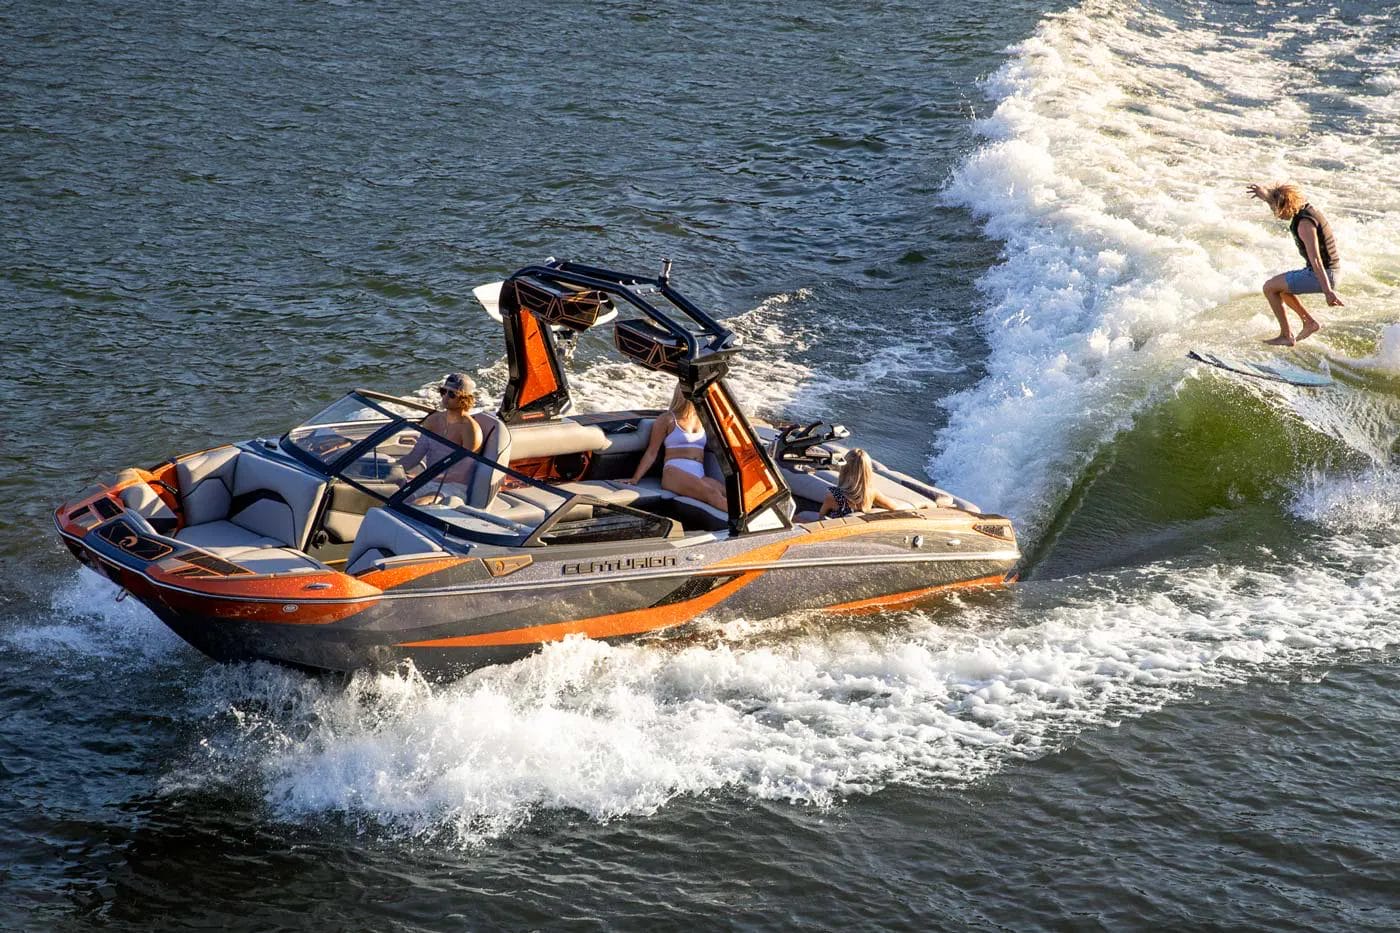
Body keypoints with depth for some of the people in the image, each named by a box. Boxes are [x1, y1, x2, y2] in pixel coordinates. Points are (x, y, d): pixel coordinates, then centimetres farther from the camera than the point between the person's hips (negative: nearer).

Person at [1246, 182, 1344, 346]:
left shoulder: (1305, 224, -24)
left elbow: (1316, 260, -30)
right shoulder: (1305, 208, 5)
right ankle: (1309, 322, 20)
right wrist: (1266, 194, 18)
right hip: (1332, 270, 10)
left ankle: (1286, 336, 1)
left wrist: (1328, 291, -33)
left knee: (1269, 288, -5)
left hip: (1324, 274, -10)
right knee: (1279, 285, 23)